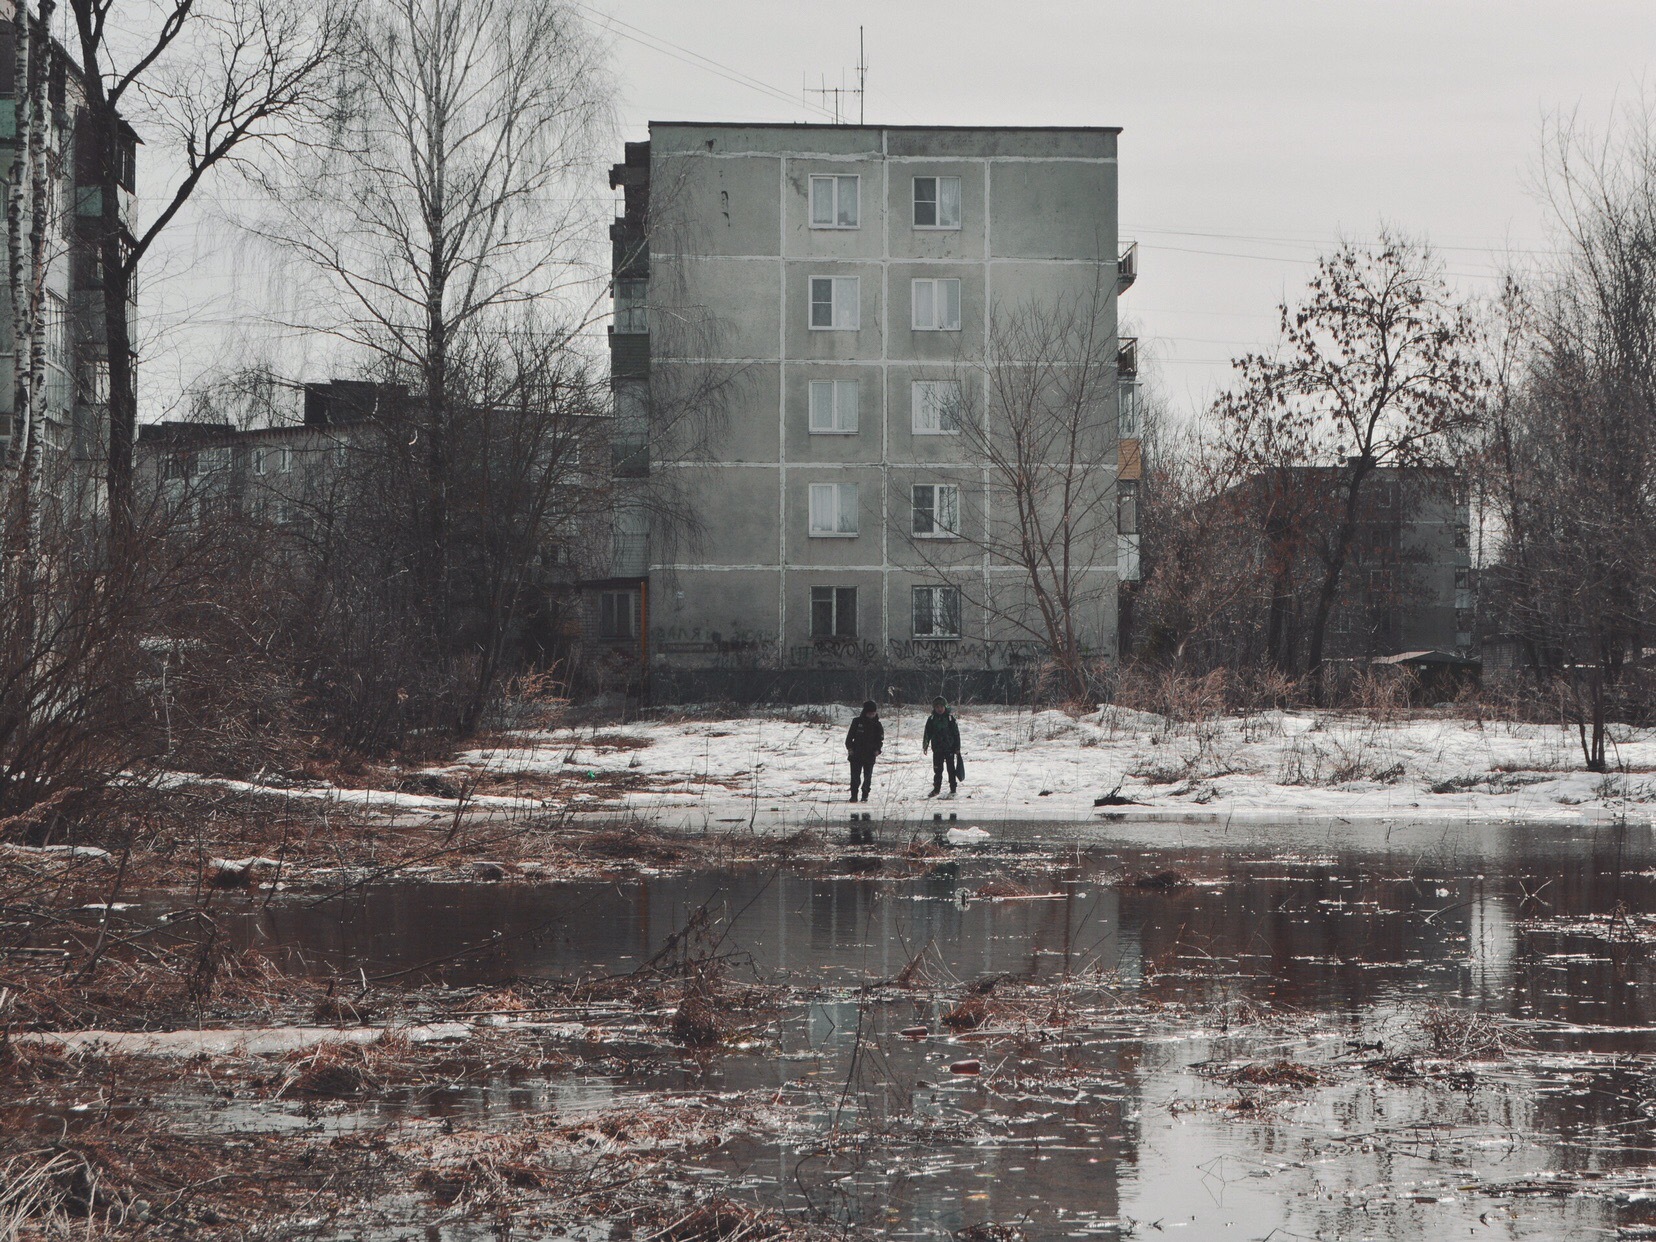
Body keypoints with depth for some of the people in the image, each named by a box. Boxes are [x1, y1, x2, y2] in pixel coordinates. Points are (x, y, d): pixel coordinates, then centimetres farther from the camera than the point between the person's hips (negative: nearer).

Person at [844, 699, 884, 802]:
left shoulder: (877, 725, 6)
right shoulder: (857, 722, 4)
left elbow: (880, 739, 10)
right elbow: (850, 735, 7)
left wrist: (877, 749, -6)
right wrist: (849, 747, -4)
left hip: (870, 755, 1)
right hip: (856, 753, -1)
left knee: (867, 776, 4)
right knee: (855, 775, -3)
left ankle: (865, 795, 14)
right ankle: (854, 795, 1)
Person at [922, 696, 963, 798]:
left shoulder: (950, 718, -3)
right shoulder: (931, 719, 3)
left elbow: (956, 733, 0)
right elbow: (927, 734, 8)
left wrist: (957, 748, -2)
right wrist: (925, 745, 2)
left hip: (949, 748, -2)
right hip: (937, 749, 2)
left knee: (951, 769, 2)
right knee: (937, 770, 8)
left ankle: (953, 790, 9)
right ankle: (936, 789, 20)